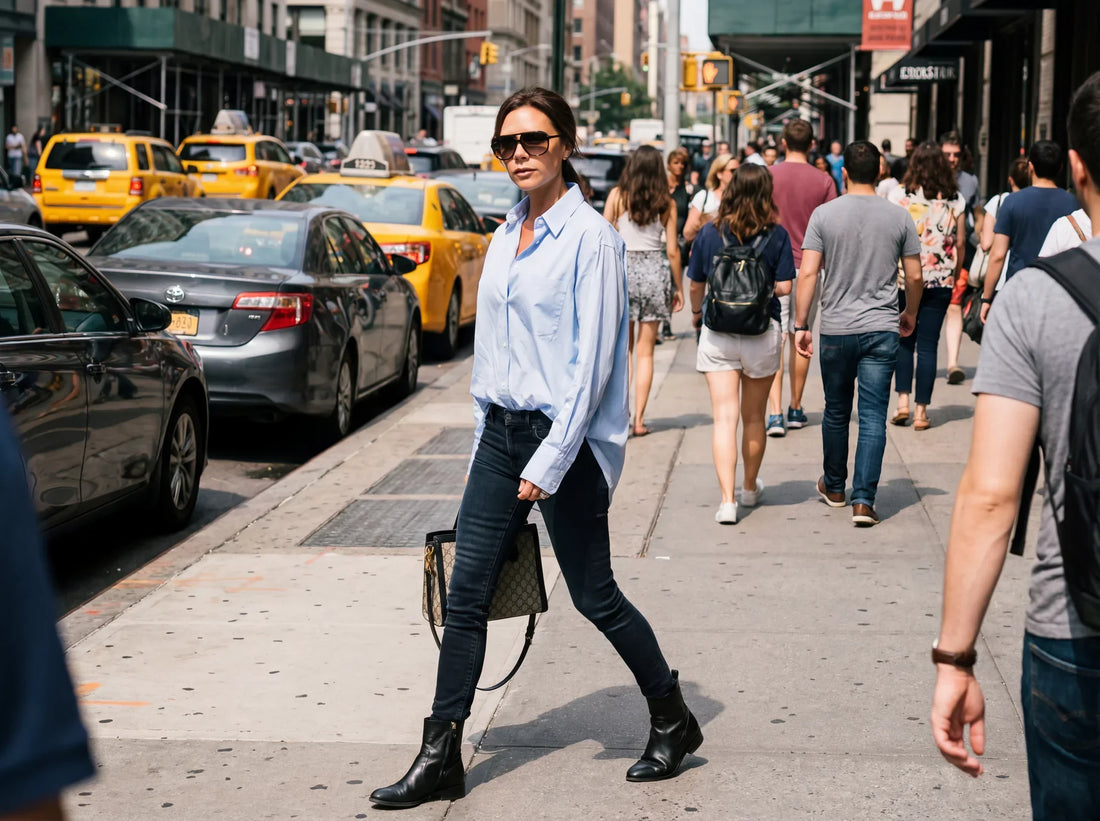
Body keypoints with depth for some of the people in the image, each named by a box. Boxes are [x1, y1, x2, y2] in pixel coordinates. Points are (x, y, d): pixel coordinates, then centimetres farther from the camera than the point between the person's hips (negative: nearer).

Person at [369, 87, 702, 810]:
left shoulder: (591, 237, -11)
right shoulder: (505, 236, 12)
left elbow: (592, 361, -15)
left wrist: (548, 464, -18)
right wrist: (484, 440, 15)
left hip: (566, 437, -7)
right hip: (502, 430, 7)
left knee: (595, 596, 4)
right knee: (466, 595, 2)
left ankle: (674, 721, 25)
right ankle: (441, 760, 7)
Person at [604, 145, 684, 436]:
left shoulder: (617, 196, -3)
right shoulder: (666, 203, -1)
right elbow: (672, 250, 1)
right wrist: (678, 287, 11)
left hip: (622, 268, -1)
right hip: (655, 270, 1)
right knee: (645, 352, 8)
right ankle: (639, 419, 6)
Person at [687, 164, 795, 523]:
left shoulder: (709, 233, -3)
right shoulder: (776, 235, -7)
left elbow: (696, 283, 6)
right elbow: (784, 287, -7)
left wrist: (696, 312, 26)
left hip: (717, 332, 0)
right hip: (762, 332, 0)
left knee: (724, 418, -2)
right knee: (753, 417, 17)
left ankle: (727, 500, -13)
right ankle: (750, 488, 35)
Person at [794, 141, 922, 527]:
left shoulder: (825, 215, -4)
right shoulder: (898, 217, -1)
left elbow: (808, 273, -8)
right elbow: (915, 277, 4)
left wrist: (801, 325, -2)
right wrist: (910, 313, 22)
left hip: (836, 329, 0)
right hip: (881, 329, 0)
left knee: (836, 412, 16)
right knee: (873, 417, 0)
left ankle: (834, 487, 32)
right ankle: (863, 500, -7)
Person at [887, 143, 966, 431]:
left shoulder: (898, 195, -3)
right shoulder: (955, 199, 2)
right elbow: (960, 243, 5)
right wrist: (955, 276, 16)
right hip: (941, 280, 1)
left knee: (903, 340, 14)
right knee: (928, 344, 4)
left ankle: (903, 400, 3)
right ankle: (921, 411, 5)